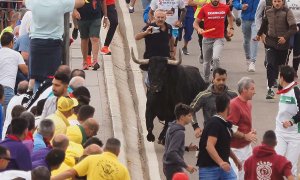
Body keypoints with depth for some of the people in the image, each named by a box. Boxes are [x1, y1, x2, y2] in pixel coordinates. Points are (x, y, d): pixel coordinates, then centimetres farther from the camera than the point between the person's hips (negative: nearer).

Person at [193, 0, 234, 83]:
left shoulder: (225, 8, 0)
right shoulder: (204, 9, -4)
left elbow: (230, 16, 24)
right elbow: (195, 23, -2)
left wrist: (231, 28, 17)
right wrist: (198, 29, -23)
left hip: (219, 39, -1)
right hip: (207, 39, 1)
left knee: (216, 58, -26)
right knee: (206, 62, 14)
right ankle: (206, 81, 34)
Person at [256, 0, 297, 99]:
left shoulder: (287, 12, -9)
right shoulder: (268, 12, 4)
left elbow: (293, 28, -15)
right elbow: (264, 23, 24)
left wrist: (285, 37, -26)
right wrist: (259, 34, 36)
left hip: (283, 43, -1)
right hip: (271, 42, 1)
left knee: (282, 65, 12)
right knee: (270, 65, -13)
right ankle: (270, 89, -15)